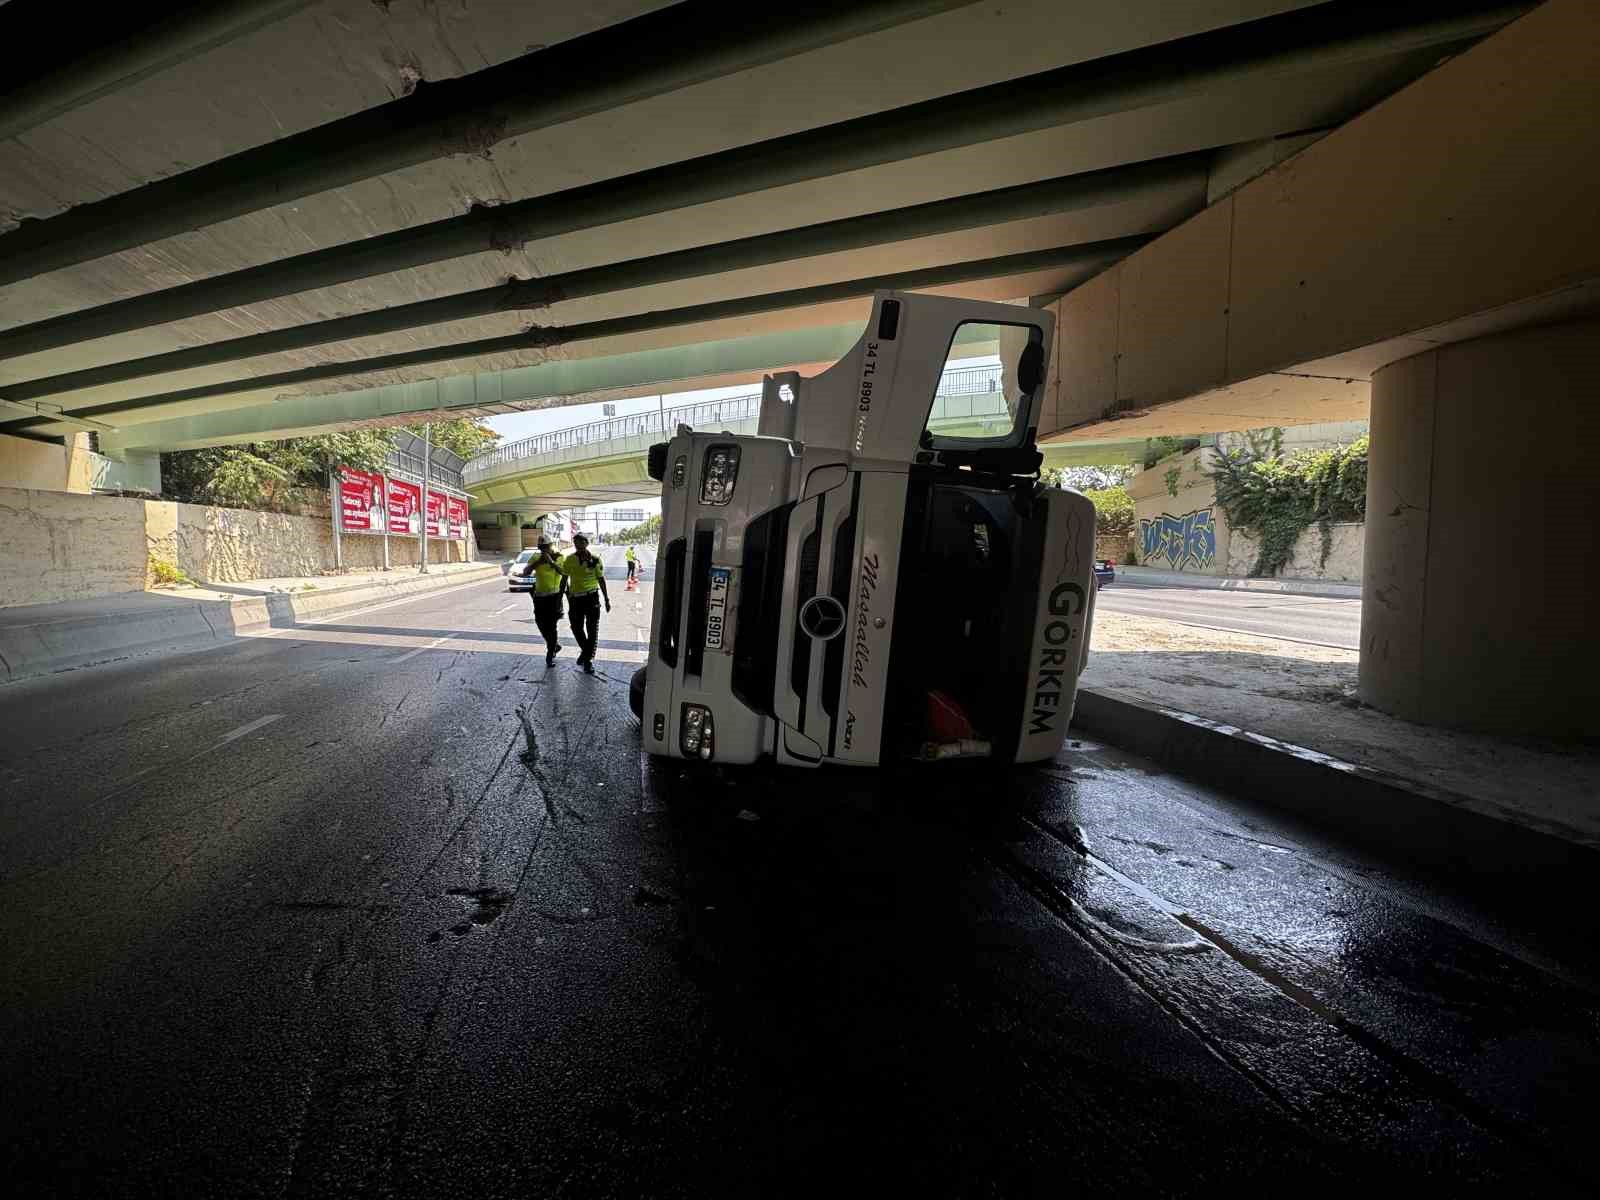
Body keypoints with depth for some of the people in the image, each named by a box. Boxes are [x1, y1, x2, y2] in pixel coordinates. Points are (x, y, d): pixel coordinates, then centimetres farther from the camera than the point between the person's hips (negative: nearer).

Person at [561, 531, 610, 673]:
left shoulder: (594, 559, -3)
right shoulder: (569, 559, 2)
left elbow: (601, 579, 3)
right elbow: (564, 578, 10)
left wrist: (607, 599, 3)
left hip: (592, 596, -2)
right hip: (575, 598, 3)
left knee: (592, 630, -1)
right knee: (576, 628, 11)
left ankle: (588, 659, 8)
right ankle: (585, 651, 36)